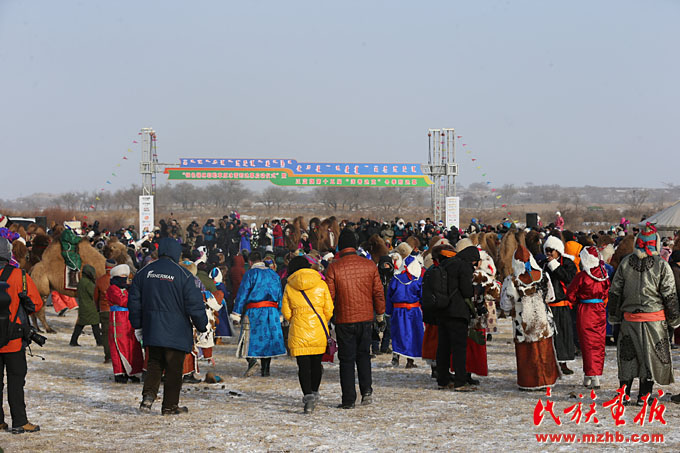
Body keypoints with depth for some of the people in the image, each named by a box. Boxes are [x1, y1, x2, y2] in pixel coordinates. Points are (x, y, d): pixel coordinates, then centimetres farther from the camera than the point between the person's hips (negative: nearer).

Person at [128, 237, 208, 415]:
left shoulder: (143, 273, 4)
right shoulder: (183, 275, -10)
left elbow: (134, 302, 9)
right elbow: (194, 305, -9)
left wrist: (137, 326, 19)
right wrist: (202, 326, 3)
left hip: (152, 331, 4)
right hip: (177, 332, -4)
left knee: (154, 364, 17)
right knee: (174, 369, 4)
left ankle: (148, 395, -3)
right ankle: (170, 406, 9)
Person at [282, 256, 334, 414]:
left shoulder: (289, 287, 1)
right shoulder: (321, 284, 2)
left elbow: (286, 313, 5)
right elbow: (328, 310, 2)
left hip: (298, 331, -2)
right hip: (319, 330, 2)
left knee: (303, 365, -2)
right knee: (316, 362, 17)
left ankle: (308, 395, -18)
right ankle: (314, 392, 31)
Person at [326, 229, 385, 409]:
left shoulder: (334, 267, -9)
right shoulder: (369, 265, -1)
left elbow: (329, 296, -7)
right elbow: (378, 293, 3)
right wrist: (380, 316, 15)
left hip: (344, 320, -2)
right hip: (366, 318, 2)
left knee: (346, 359, 5)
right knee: (363, 354, 20)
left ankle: (348, 399, 5)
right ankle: (366, 389, 5)